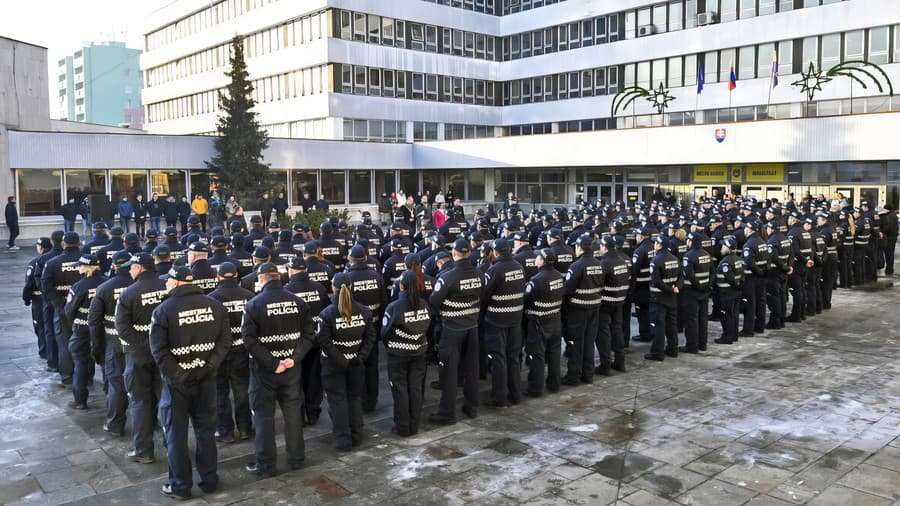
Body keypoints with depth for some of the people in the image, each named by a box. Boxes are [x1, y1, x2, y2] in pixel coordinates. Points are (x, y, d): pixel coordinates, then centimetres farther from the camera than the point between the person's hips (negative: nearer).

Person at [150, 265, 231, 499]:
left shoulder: (163, 310, -11)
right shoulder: (215, 305, -1)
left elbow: (159, 350, -17)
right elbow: (225, 341, -4)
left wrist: (176, 374, -12)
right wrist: (210, 365, -3)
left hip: (177, 381, -3)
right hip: (206, 378, 3)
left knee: (176, 434, 10)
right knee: (206, 430, 15)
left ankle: (180, 485, 19)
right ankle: (209, 480, 24)